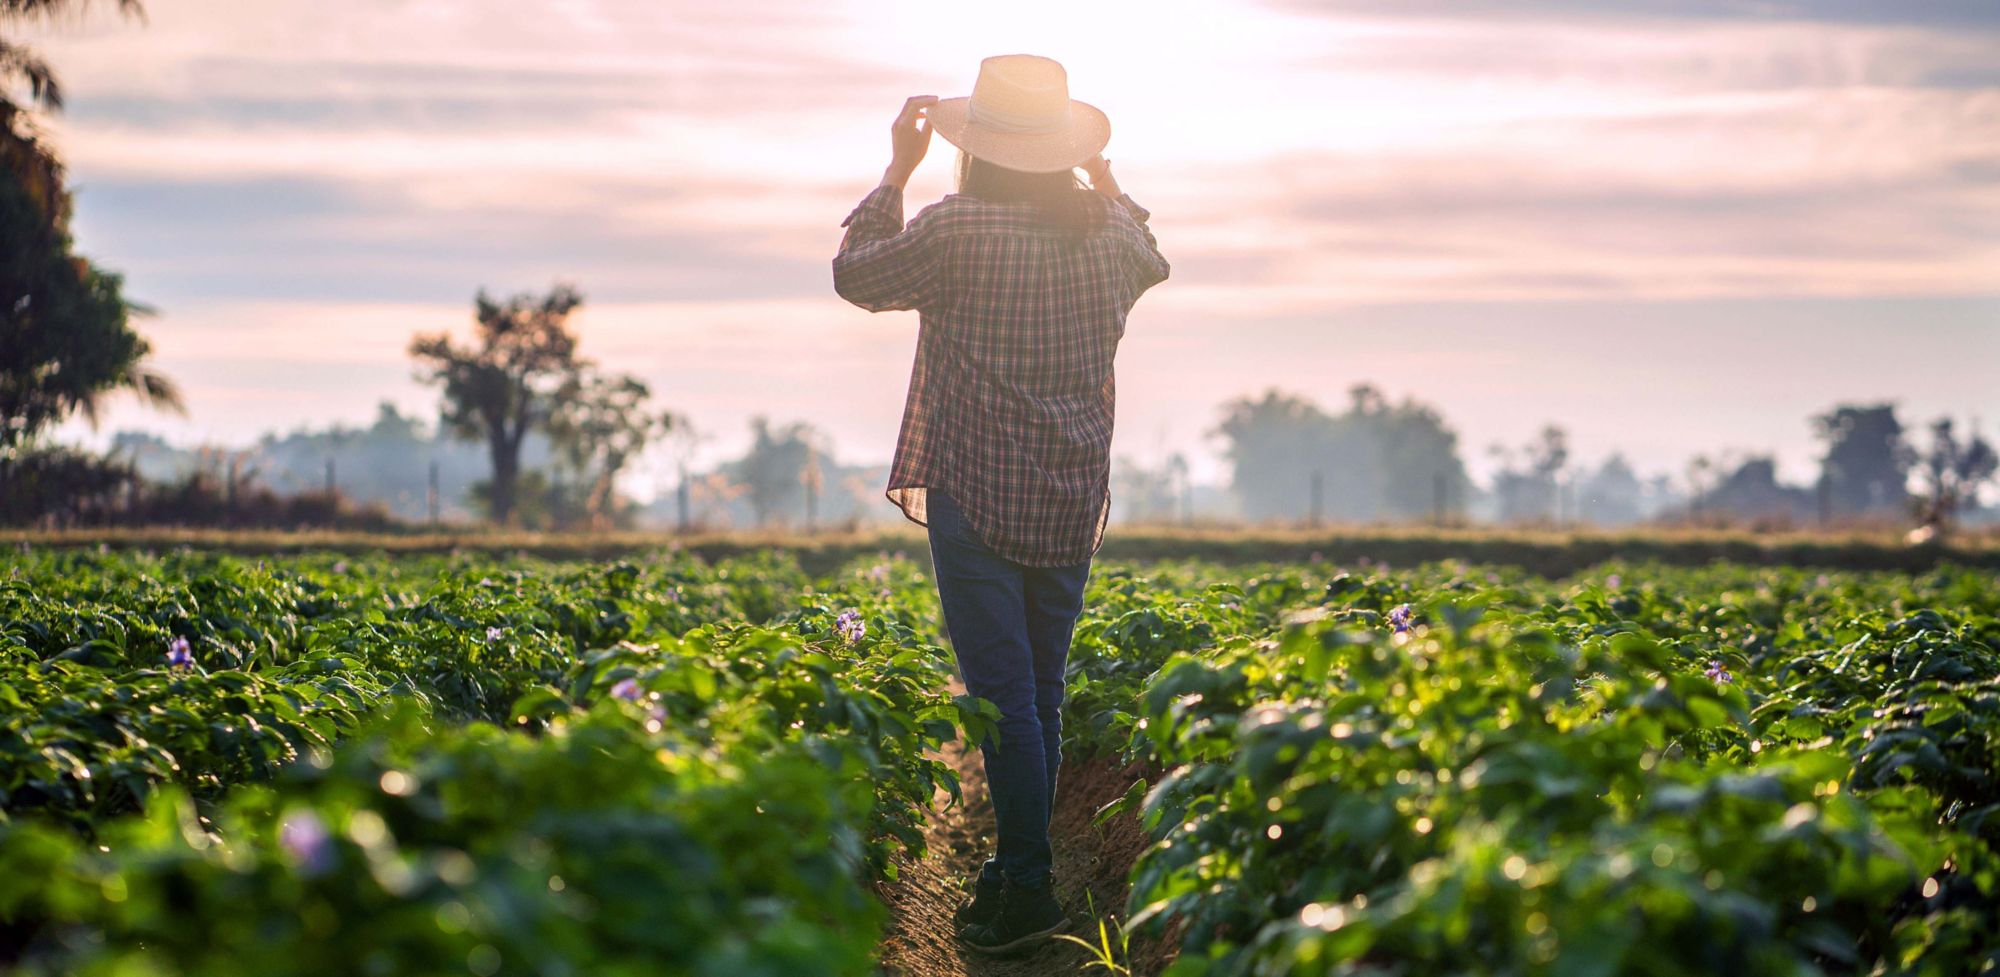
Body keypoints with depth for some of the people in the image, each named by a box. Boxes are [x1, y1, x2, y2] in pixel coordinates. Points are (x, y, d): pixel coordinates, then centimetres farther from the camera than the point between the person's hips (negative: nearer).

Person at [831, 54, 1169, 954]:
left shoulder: (955, 231, -12)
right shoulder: (1107, 237, 4)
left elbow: (855, 276, 6)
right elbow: (1151, 263, 30)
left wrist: (897, 170, 14)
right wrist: (1102, 179, 34)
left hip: (977, 499, -5)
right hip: (1072, 507, 5)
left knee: (1004, 693, -5)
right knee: (1041, 692, 14)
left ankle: (1028, 890, -6)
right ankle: (1018, 864, 23)